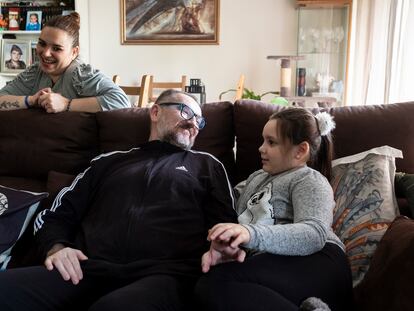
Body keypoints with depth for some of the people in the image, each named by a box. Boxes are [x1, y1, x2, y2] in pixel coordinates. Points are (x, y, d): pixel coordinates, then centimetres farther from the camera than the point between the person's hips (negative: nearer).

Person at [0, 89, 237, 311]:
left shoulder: (206, 165, 24)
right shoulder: (109, 162, 27)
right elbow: (57, 215, 24)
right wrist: (56, 247, 0)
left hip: (162, 274, -2)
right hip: (89, 270, 3)